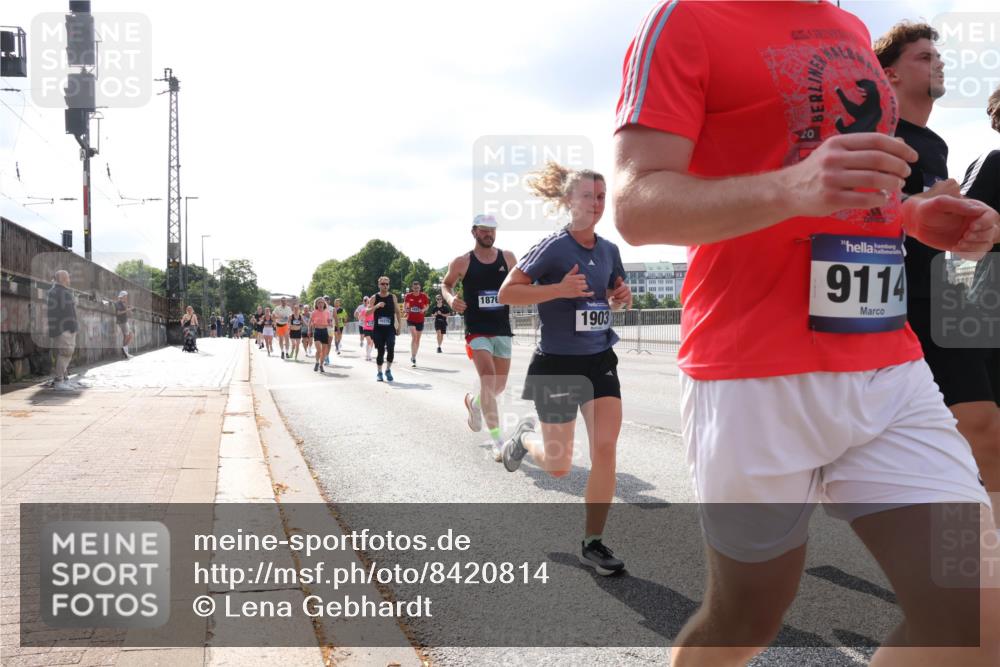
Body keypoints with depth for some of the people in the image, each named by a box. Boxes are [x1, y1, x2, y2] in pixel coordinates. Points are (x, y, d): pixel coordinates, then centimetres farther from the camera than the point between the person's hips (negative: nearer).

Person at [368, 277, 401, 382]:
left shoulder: (393, 297, 6)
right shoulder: (374, 297, 1)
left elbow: (397, 311, 13)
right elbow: (367, 312, -7)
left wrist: (399, 325, 9)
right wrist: (376, 306, -24)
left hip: (390, 329, 0)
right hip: (378, 329, 0)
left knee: (390, 348, -18)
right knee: (380, 351, 1)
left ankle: (388, 370, -1)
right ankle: (379, 373, 16)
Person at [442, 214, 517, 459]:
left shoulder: (508, 258, 5)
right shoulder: (462, 262, -2)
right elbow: (446, 284, 13)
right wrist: (450, 299, -9)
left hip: (503, 330, 4)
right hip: (477, 331, -4)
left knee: (499, 386, 13)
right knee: (488, 379, -20)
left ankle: (473, 402, 48)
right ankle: (496, 440, -12)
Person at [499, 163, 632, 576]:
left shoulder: (609, 250, 6)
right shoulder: (553, 247, -12)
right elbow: (506, 293, -14)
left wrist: (622, 297, -2)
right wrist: (559, 289, -25)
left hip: (600, 360, 5)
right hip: (558, 363, -5)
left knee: (605, 449, -7)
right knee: (559, 466, 4)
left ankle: (593, 543, 6)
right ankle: (525, 436, 40)